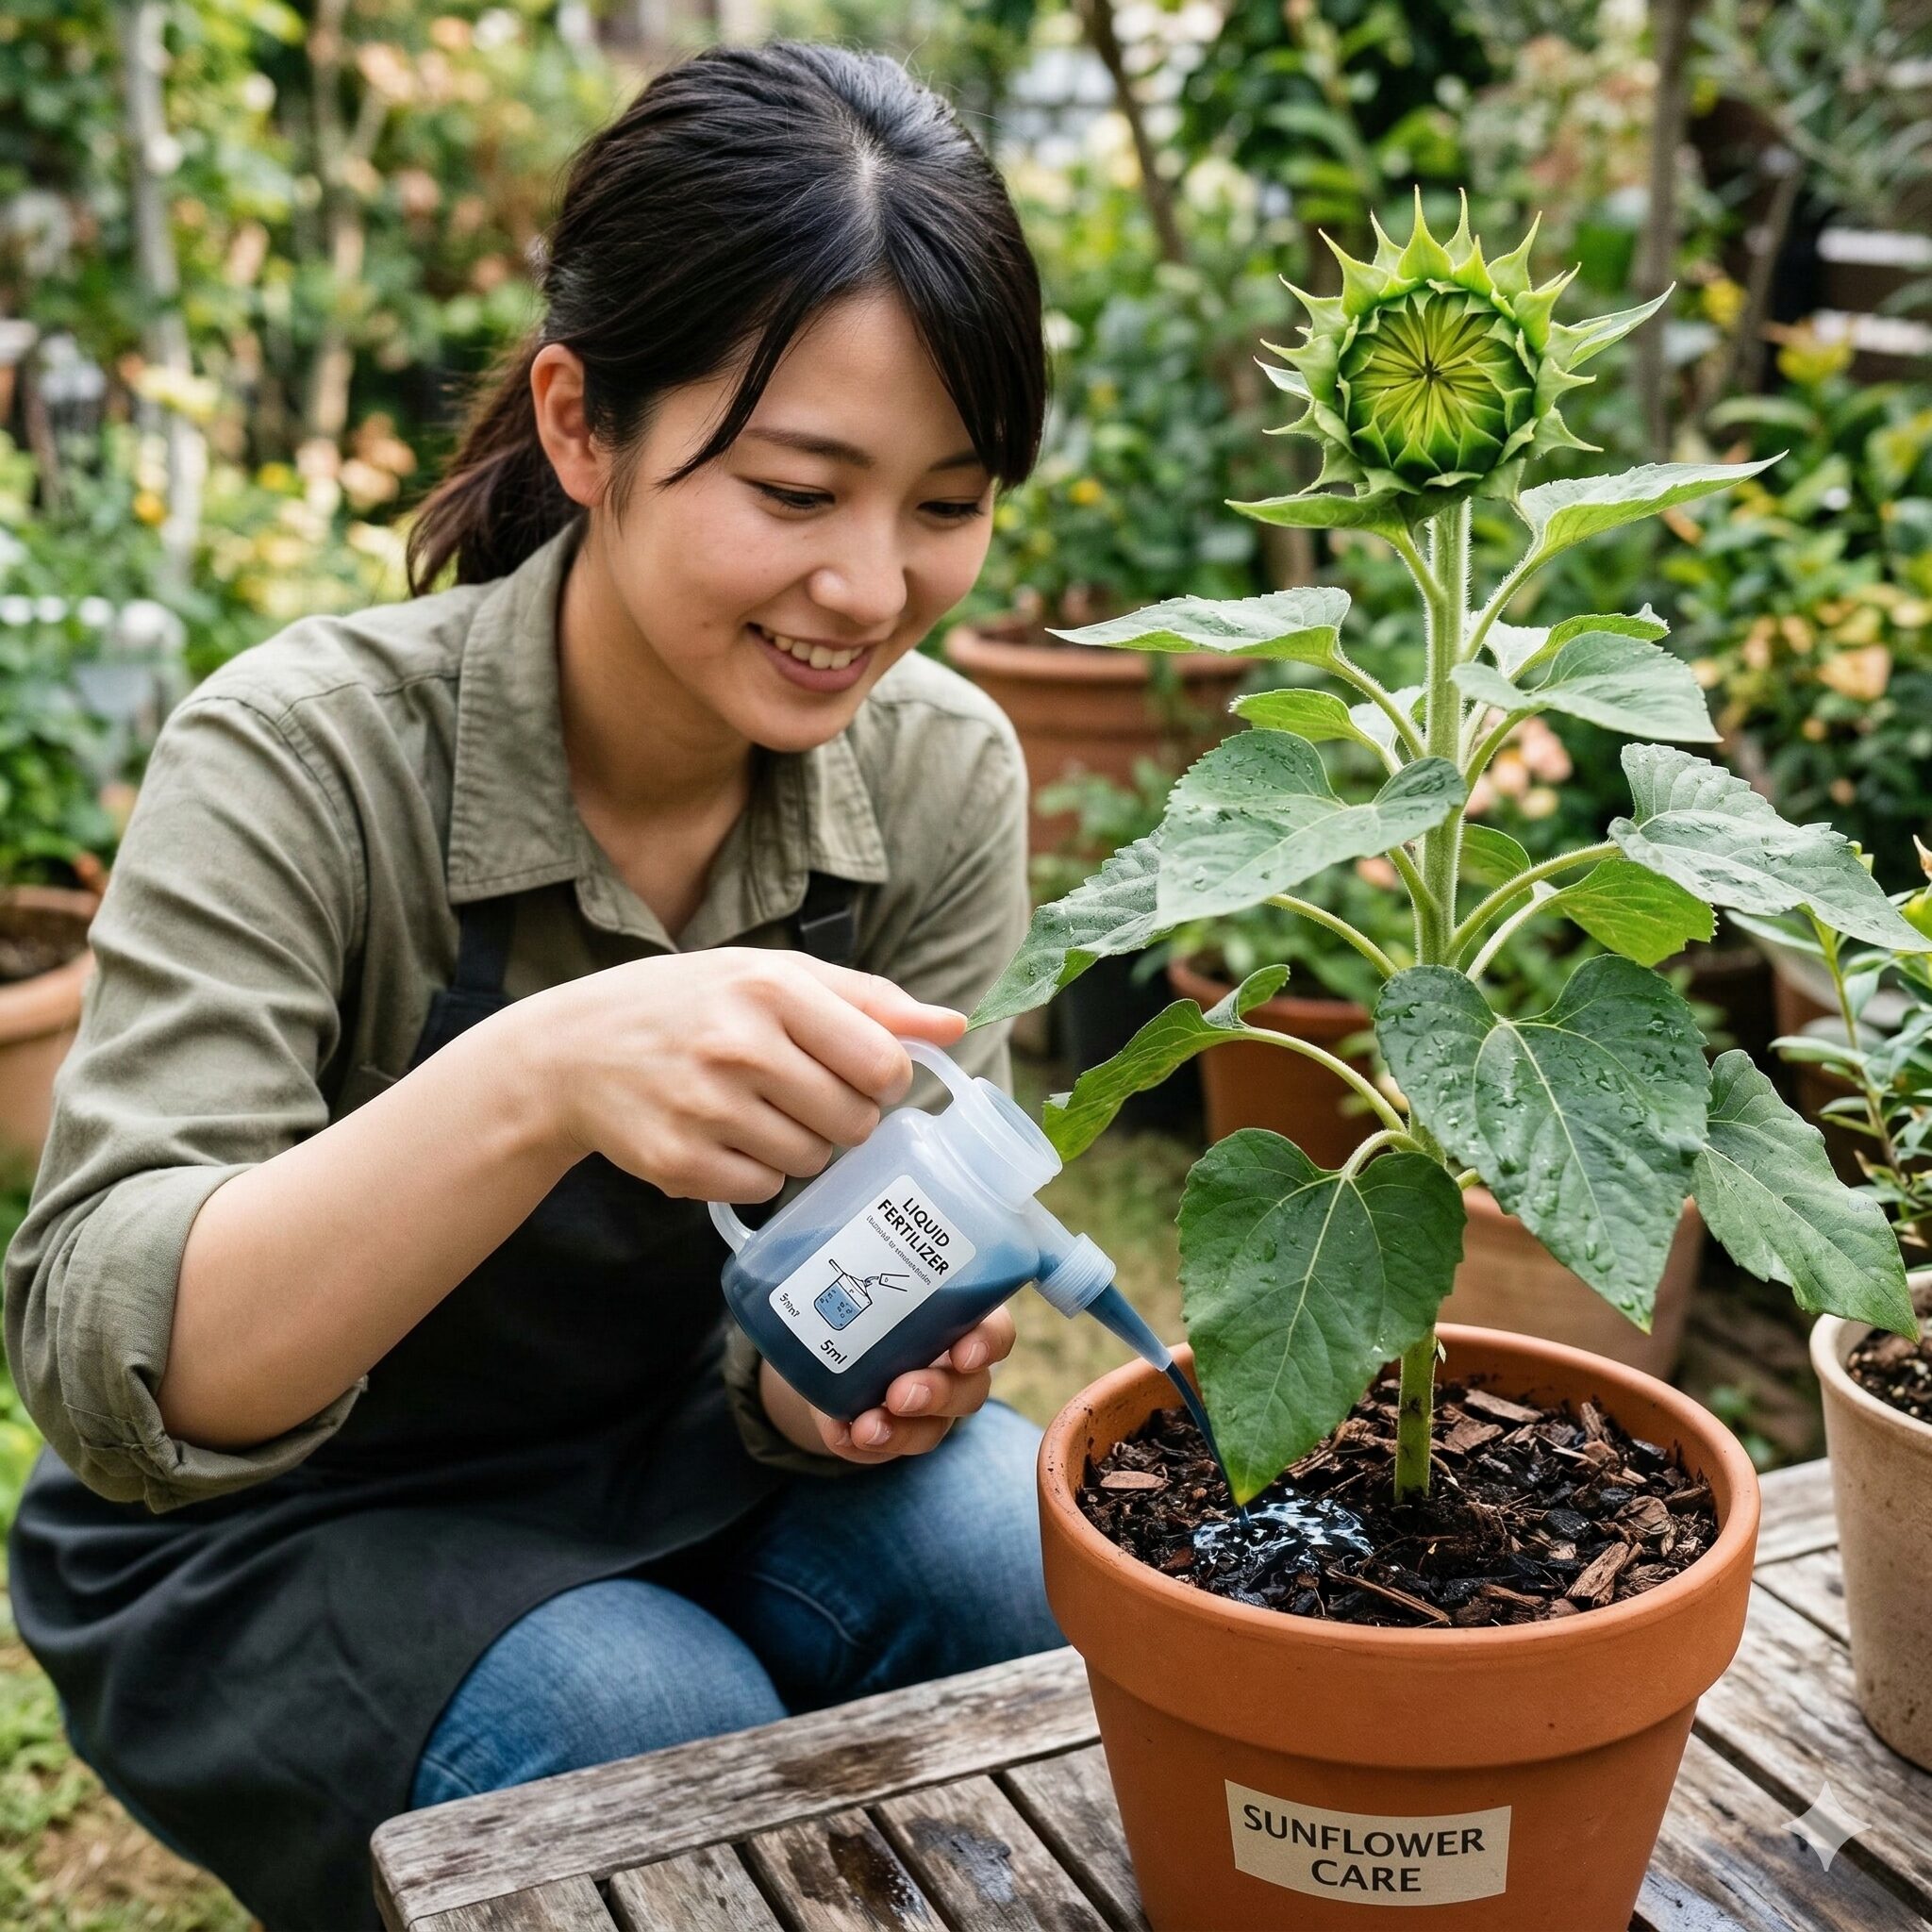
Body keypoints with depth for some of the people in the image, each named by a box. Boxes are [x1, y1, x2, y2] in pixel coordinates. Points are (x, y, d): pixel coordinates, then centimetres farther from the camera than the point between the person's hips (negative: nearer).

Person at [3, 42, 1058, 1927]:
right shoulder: (310, 758, -25)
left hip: (692, 1460, 3)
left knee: (1055, 1579, -22)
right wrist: (541, 1077, -49)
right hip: (296, 1539, -3)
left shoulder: (940, 770, -13)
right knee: (683, 1747, -28)